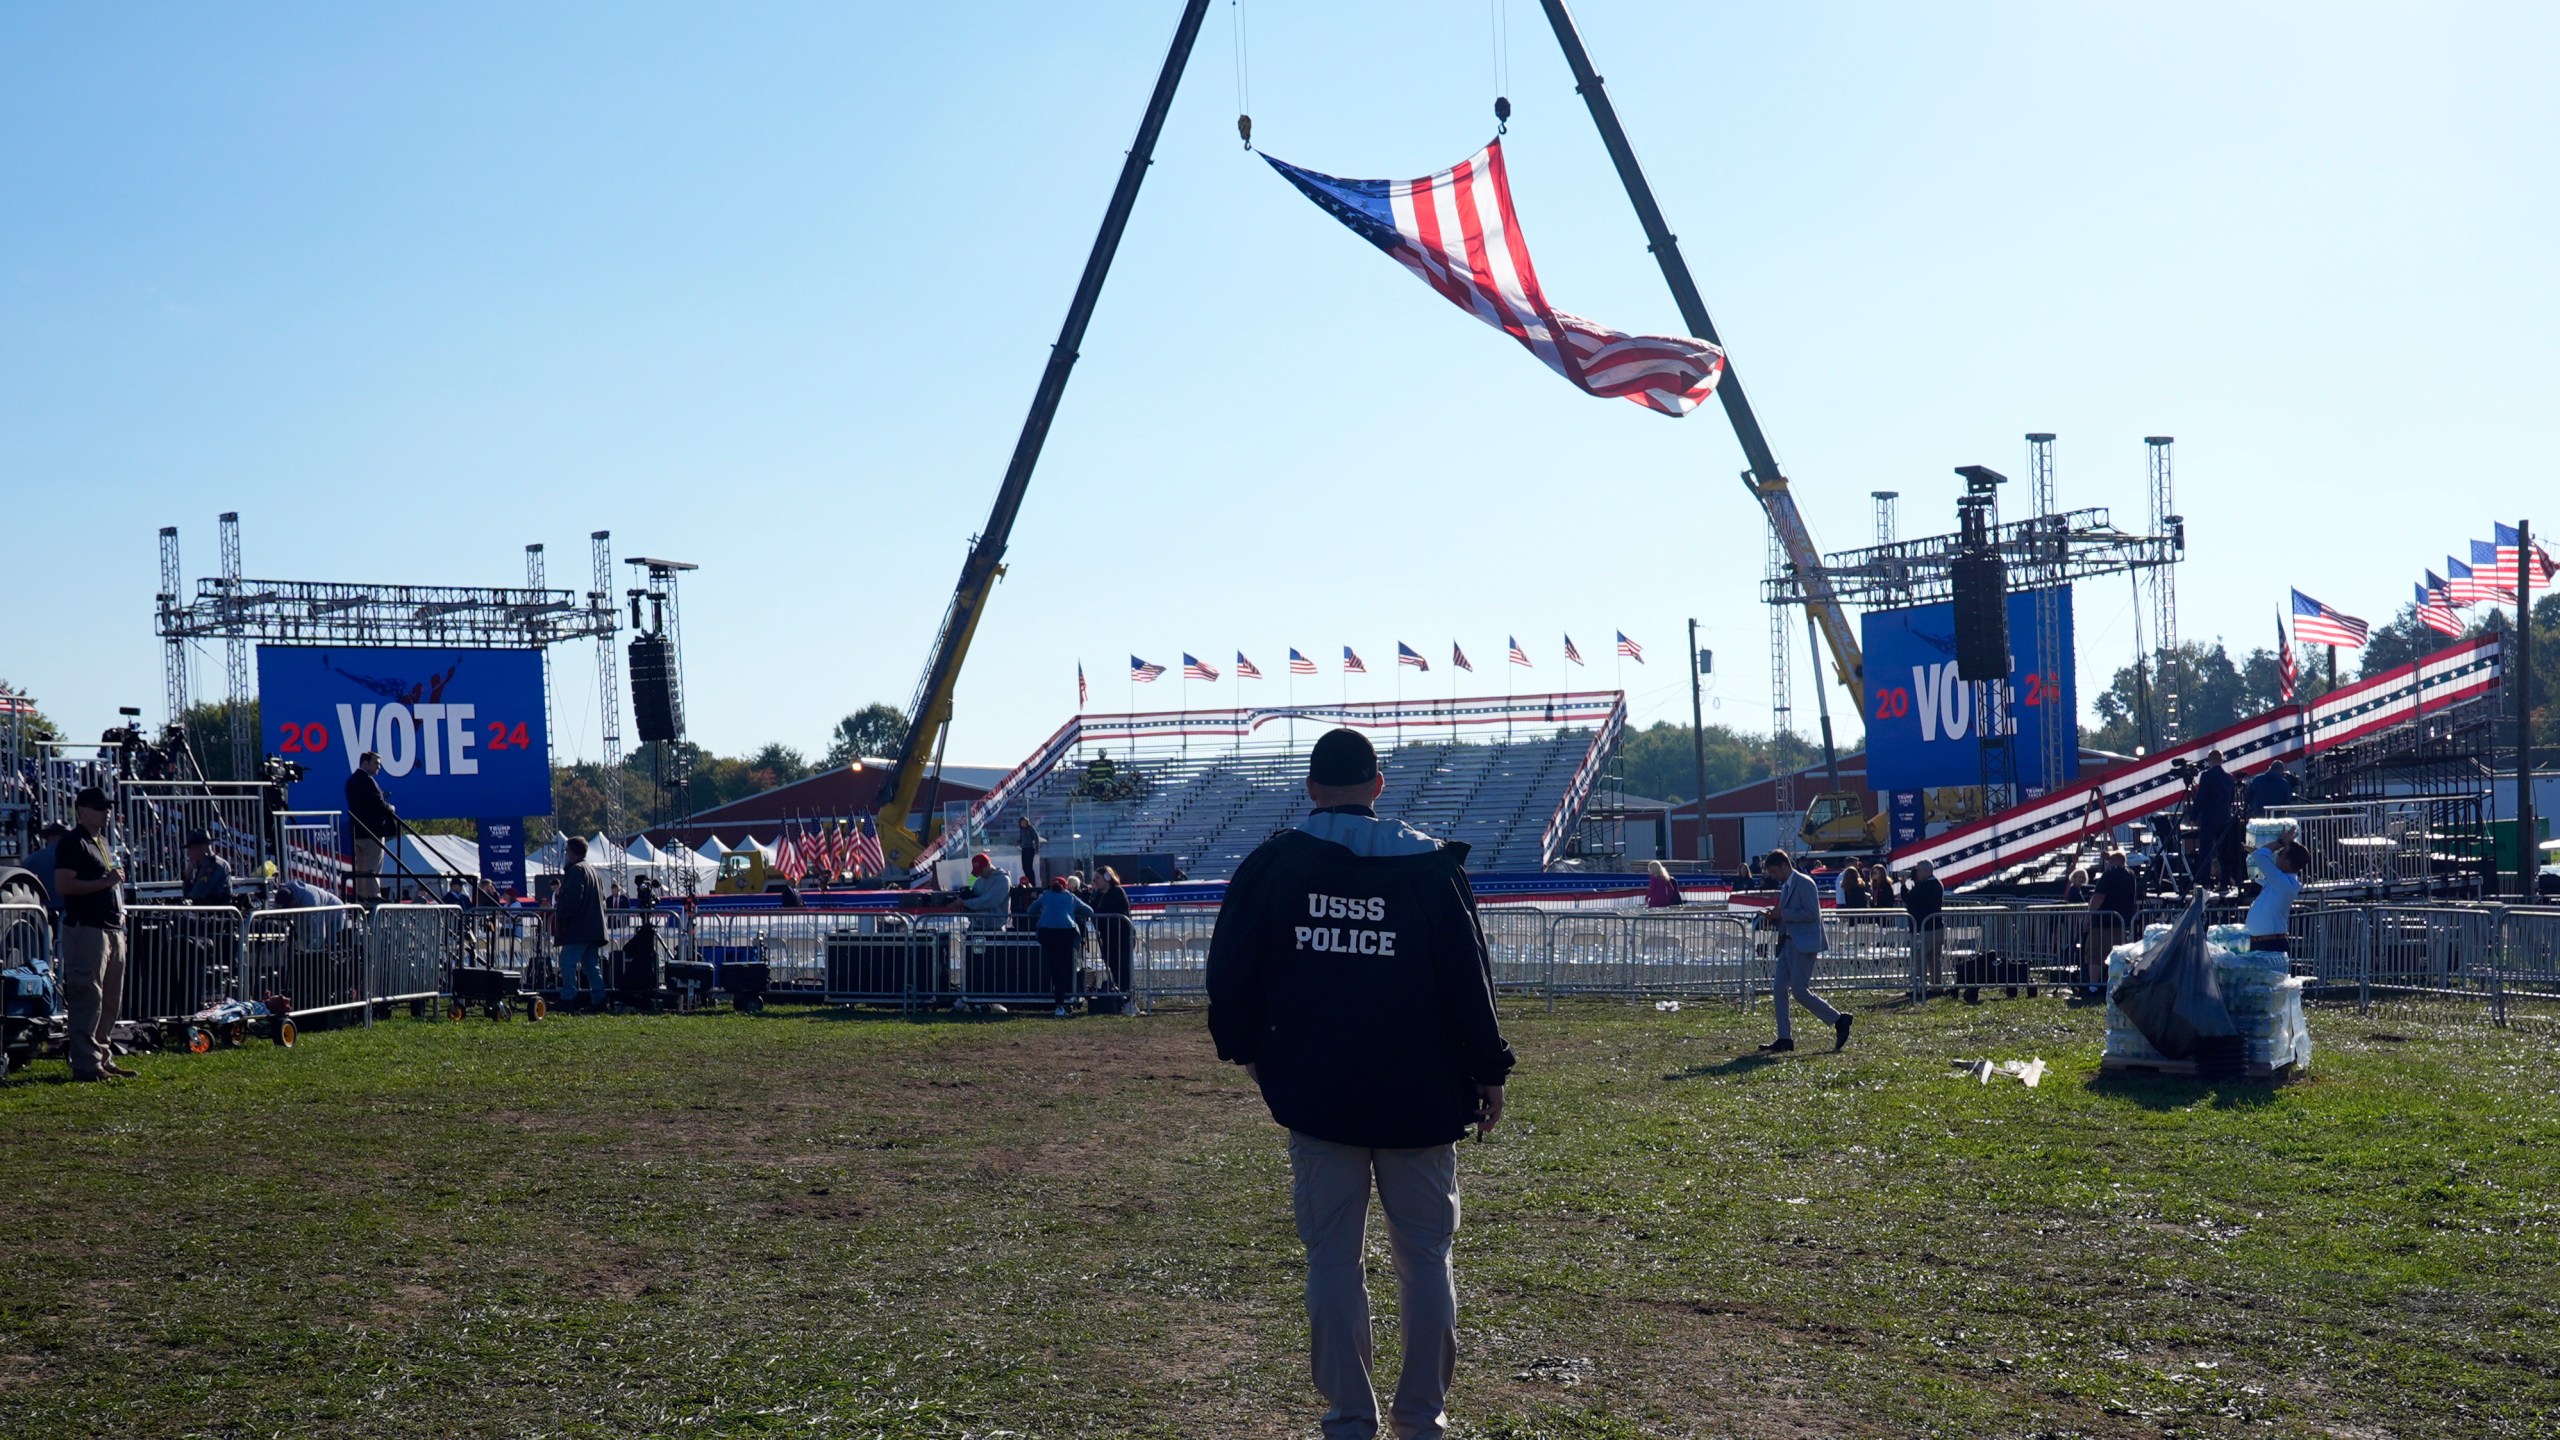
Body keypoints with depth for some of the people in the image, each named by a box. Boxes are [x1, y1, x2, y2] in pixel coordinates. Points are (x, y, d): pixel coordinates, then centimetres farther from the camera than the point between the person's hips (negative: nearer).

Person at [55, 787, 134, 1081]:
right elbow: (62, 885, -19)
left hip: (112, 928, 10)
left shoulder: (102, 842, 21)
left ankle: (103, 1057, 20)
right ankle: (85, 1064, -9)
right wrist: (105, 882, -20)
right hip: (86, 928, -10)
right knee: (88, 998, -10)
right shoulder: (73, 843, -8)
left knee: (111, 1001, 12)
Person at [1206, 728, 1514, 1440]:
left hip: (1315, 1093, 0)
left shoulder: (1272, 864, -1)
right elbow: (1469, 979, -1)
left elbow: (1230, 970, 2)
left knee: (1332, 1256, 6)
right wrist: (1490, 1073, 6)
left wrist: (1243, 1048, 17)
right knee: (1425, 1253, 11)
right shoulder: (1430, 865, 0)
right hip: (1421, 1094, 1)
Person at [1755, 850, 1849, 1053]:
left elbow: (1811, 913, -20)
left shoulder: (1804, 883, -11)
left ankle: (1839, 1021, 3)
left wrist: (1782, 914, -17)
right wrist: (1773, 917, 7)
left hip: (1803, 944, -10)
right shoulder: (1785, 886, 18)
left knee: (1800, 991, -10)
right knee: (1779, 989, 4)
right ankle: (1784, 1039, 7)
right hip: (1788, 943, 10)